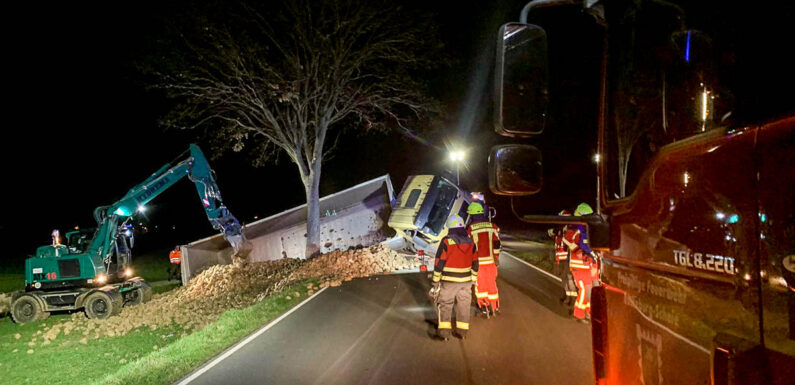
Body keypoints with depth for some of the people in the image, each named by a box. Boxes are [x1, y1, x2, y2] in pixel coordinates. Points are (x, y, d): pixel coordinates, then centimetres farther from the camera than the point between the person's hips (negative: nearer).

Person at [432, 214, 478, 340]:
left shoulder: (446, 241, -13)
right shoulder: (470, 242, 2)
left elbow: (439, 262, -12)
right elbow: (475, 264, 8)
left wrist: (436, 281, -4)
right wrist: (473, 280, 18)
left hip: (448, 281, -4)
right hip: (466, 281, 4)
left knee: (445, 304, 7)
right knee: (463, 306, 14)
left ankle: (444, 331, 5)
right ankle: (463, 331, 20)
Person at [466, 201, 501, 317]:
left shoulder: (470, 229, -10)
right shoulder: (492, 226, -1)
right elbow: (496, 243, 0)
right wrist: (496, 258, 7)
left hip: (478, 261, -3)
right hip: (490, 261, 3)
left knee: (480, 284, 9)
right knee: (492, 283, 15)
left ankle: (484, 306, 4)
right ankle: (494, 307, 23)